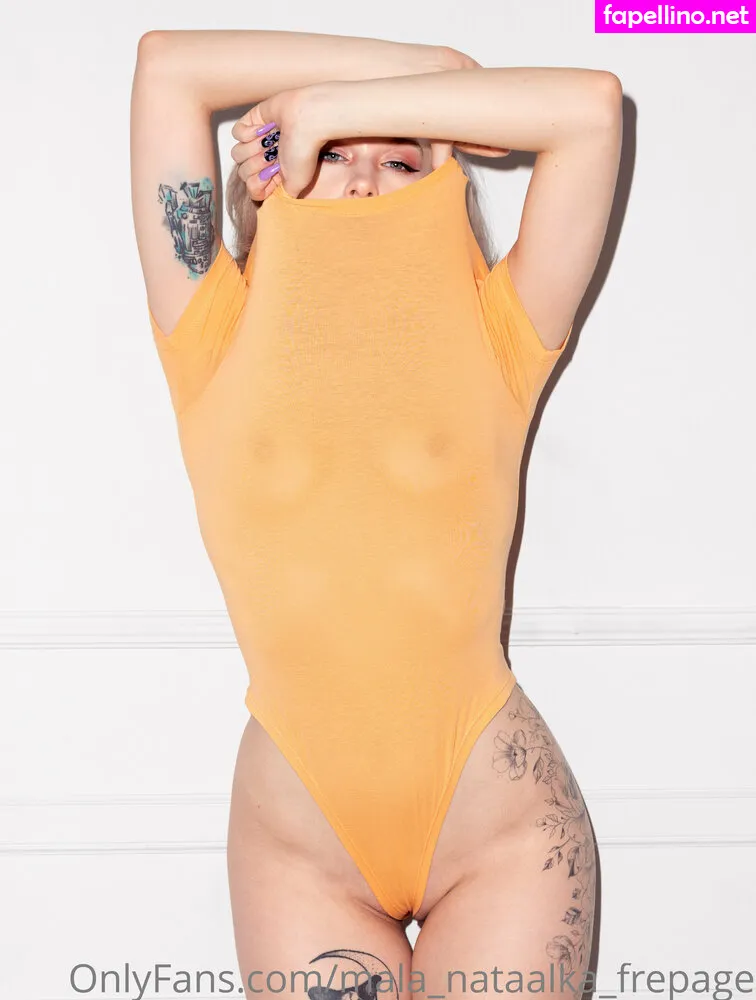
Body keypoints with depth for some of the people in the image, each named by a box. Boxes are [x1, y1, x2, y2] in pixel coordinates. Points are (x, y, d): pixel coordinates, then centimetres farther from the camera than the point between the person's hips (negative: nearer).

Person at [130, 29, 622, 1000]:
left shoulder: (490, 345, 0)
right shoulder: (222, 353, 0)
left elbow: (590, 104, -7)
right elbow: (168, 64, -2)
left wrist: (324, 107, -5)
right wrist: (437, 71, 1)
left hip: (502, 827, 0)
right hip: (298, 840, 1)